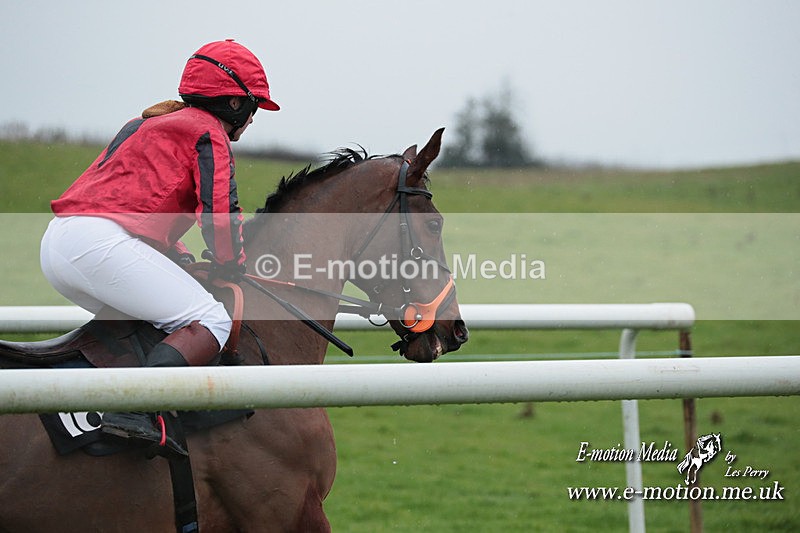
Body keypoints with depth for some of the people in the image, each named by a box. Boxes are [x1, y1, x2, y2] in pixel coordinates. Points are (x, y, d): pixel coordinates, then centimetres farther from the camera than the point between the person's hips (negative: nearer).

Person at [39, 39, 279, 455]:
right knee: (210, 322, -14)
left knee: (136, 319, 31)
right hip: (100, 241, -10)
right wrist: (231, 265, 10)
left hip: (55, 242, 10)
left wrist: (180, 258, 25)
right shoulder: (208, 132, 4)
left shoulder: (152, 123, 32)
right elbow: (219, 210, -7)